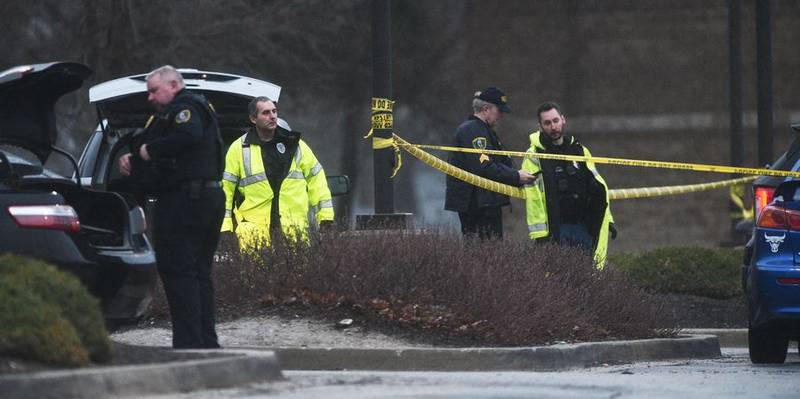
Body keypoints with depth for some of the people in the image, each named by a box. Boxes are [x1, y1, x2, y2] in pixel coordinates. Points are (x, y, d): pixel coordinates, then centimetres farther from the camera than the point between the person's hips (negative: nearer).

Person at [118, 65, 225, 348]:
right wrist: (132, 160, 7)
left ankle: (189, 341, -13)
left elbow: (189, 135, -30)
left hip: (184, 198, -11)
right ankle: (207, 342, 15)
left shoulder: (184, 107, -8)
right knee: (199, 274, 13)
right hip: (210, 197, 11)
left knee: (177, 271, -9)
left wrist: (148, 150, -18)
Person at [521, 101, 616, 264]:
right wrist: (540, 233, -14)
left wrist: (607, 220, 13)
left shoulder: (580, 150, 14)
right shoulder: (534, 157, -2)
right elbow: (533, 199, -8)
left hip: (584, 226, 5)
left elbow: (598, 185, 18)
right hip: (556, 230, -5)